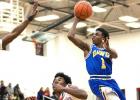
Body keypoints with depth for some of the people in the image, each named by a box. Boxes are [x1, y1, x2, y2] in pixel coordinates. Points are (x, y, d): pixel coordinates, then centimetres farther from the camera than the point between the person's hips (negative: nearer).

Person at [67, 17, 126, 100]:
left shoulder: (109, 50, 12)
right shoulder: (88, 48, 9)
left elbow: (115, 55, -15)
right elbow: (70, 36, 0)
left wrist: (108, 49, -36)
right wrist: (76, 21, 3)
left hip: (109, 81, 5)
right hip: (97, 82, -5)